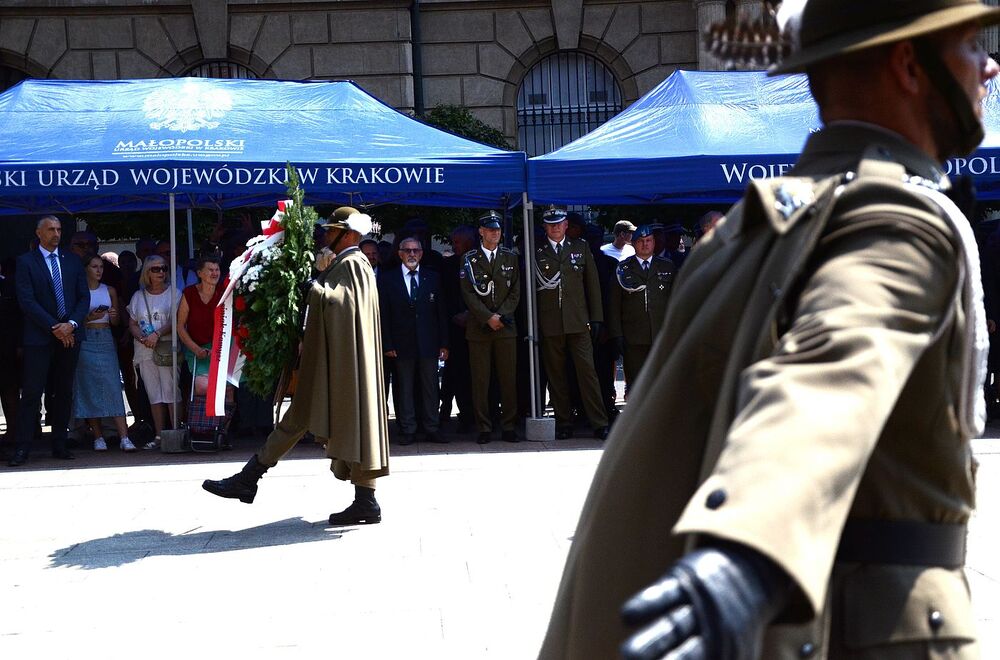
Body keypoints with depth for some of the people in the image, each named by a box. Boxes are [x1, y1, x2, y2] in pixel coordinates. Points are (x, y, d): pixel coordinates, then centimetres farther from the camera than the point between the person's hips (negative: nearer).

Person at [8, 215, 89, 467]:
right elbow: (26, 300, -8)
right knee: (32, 392, -6)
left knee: (63, 392, 7)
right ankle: (22, 448, -4)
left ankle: (59, 445, 13)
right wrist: (55, 328, -13)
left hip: (69, 335, 4)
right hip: (39, 337, -4)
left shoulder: (72, 262, 13)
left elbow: (84, 296, 9)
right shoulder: (26, 262, 1)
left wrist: (71, 324, -8)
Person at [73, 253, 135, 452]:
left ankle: (124, 437, -13)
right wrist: (89, 317, -15)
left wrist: (113, 315, -5)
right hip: (85, 341, -2)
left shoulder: (110, 291, 12)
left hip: (106, 340, 2)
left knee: (113, 387, -7)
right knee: (90, 389, -3)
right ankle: (98, 437, 3)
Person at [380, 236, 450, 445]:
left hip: (428, 342, 1)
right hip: (402, 344, -1)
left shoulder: (433, 278, 9)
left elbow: (441, 312, 8)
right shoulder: (388, 279, 4)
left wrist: (443, 343, 2)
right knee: (404, 389, 2)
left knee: (430, 387, 5)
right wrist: (387, 344, -6)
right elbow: (384, 314, 1)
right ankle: (408, 431, 9)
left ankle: (432, 430, 11)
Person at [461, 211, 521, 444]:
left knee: (509, 379, 1)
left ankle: (508, 426, 8)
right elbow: (468, 294, -2)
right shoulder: (470, 259, 5)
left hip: (506, 327, 2)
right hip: (478, 328, -2)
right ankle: (484, 428, 4)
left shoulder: (510, 258, 12)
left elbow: (515, 292, 7)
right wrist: (488, 317, -11)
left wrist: (501, 315, -7)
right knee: (480, 381, -1)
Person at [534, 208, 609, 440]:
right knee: (555, 375, 4)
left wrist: (596, 317, 5)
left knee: (587, 371, -5)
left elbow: (592, 283, 12)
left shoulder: (581, 247, 12)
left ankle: (599, 424, -3)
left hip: (578, 321, 0)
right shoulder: (536, 252, 7)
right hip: (549, 323, 0)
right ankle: (563, 424, 12)